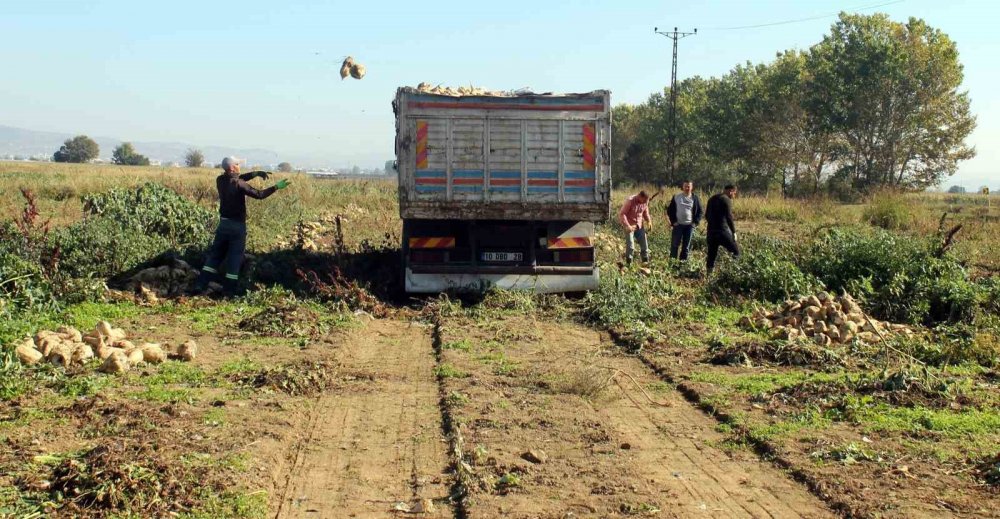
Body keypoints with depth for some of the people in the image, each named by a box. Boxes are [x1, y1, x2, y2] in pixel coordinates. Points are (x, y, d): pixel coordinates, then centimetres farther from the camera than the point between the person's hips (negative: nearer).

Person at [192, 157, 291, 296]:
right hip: (237, 225, -6)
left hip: (223, 223, 6)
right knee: (235, 258, 3)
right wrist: (276, 187, -10)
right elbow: (259, 195, -17)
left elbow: (238, 178, 14)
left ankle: (200, 285, 6)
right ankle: (229, 290, 5)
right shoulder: (238, 184, -18)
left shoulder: (220, 180, 1)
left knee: (215, 254, 12)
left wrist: (257, 173, 6)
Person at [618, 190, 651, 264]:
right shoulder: (630, 201, -20)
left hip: (639, 226, 5)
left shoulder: (645, 202, -4)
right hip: (630, 227, -5)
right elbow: (622, 214, -18)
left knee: (644, 245, 7)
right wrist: (627, 226, -24)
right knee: (630, 247, -10)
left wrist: (649, 221, -3)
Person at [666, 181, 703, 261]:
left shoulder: (695, 198, 3)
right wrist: (673, 221, -3)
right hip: (678, 225, -1)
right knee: (675, 244, -2)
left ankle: (683, 261, 12)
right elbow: (670, 210, 6)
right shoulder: (676, 197, 2)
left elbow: (699, 211, 8)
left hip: (689, 225, 1)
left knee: (686, 246, 5)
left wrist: (696, 222, -3)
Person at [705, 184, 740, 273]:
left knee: (712, 254, 11)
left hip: (711, 231, 7)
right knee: (736, 252, 0)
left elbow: (707, 216, 20)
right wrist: (734, 232, -10)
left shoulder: (712, 199, 16)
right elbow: (729, 217, -13)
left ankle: (709, 272, 8)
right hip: (722, 231, -7)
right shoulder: (726, 200, -7)